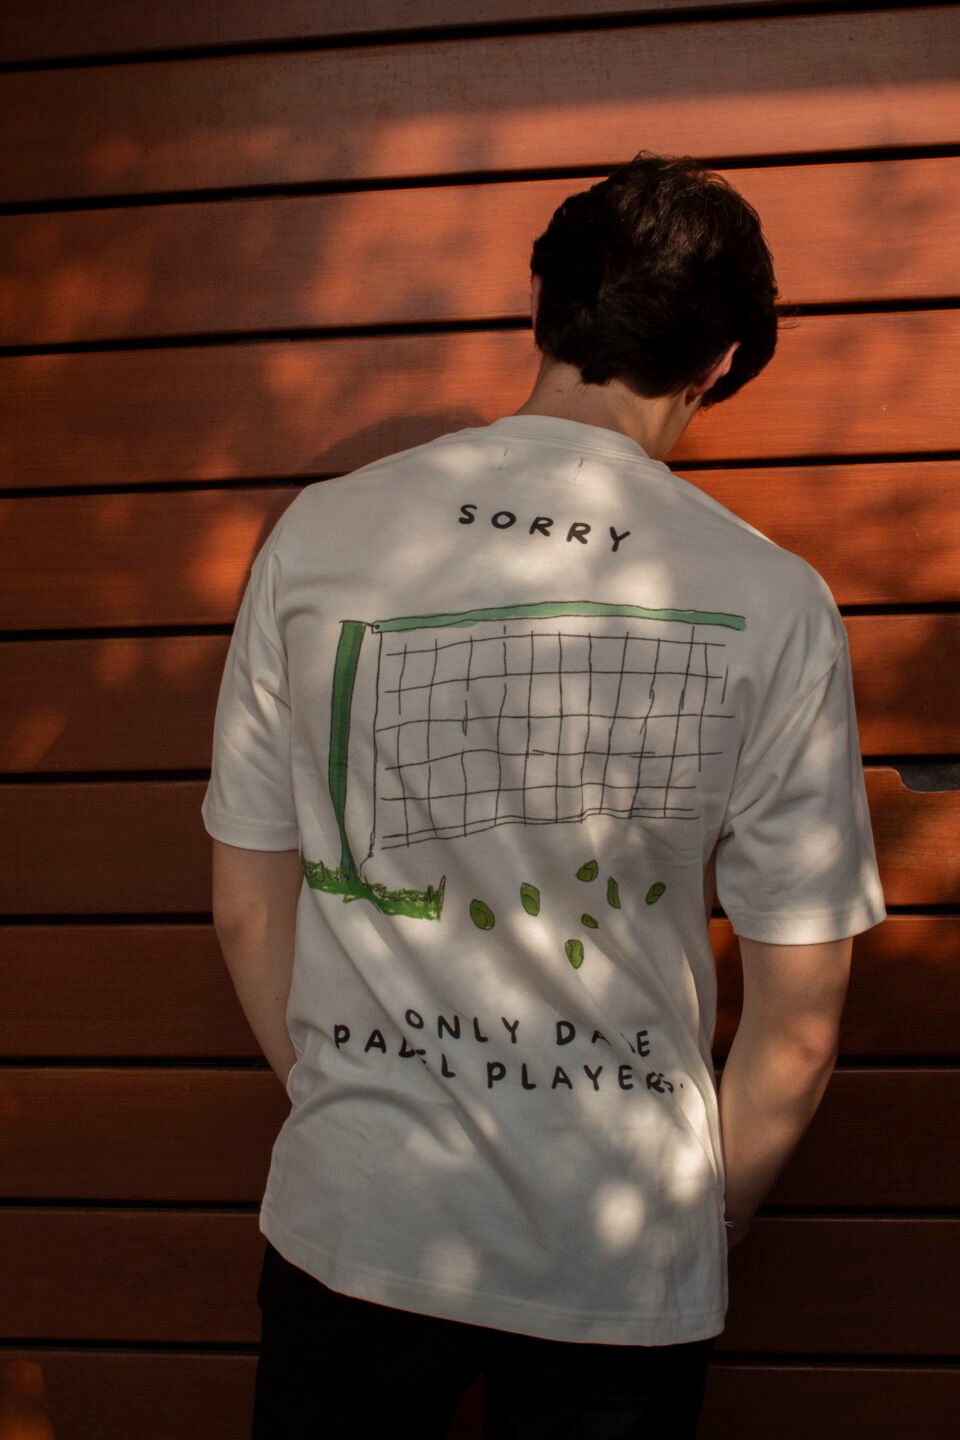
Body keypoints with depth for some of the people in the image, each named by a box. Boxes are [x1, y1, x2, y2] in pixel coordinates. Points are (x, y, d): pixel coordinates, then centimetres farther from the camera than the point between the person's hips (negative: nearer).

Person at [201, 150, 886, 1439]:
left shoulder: (318, 536, -8)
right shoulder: (775, 605, -11)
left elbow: (247, 910, 1)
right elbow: (798, 1026, -6)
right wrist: (710, 1219, 12)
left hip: (354, 1221, 1)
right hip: (624, 1267, 0)